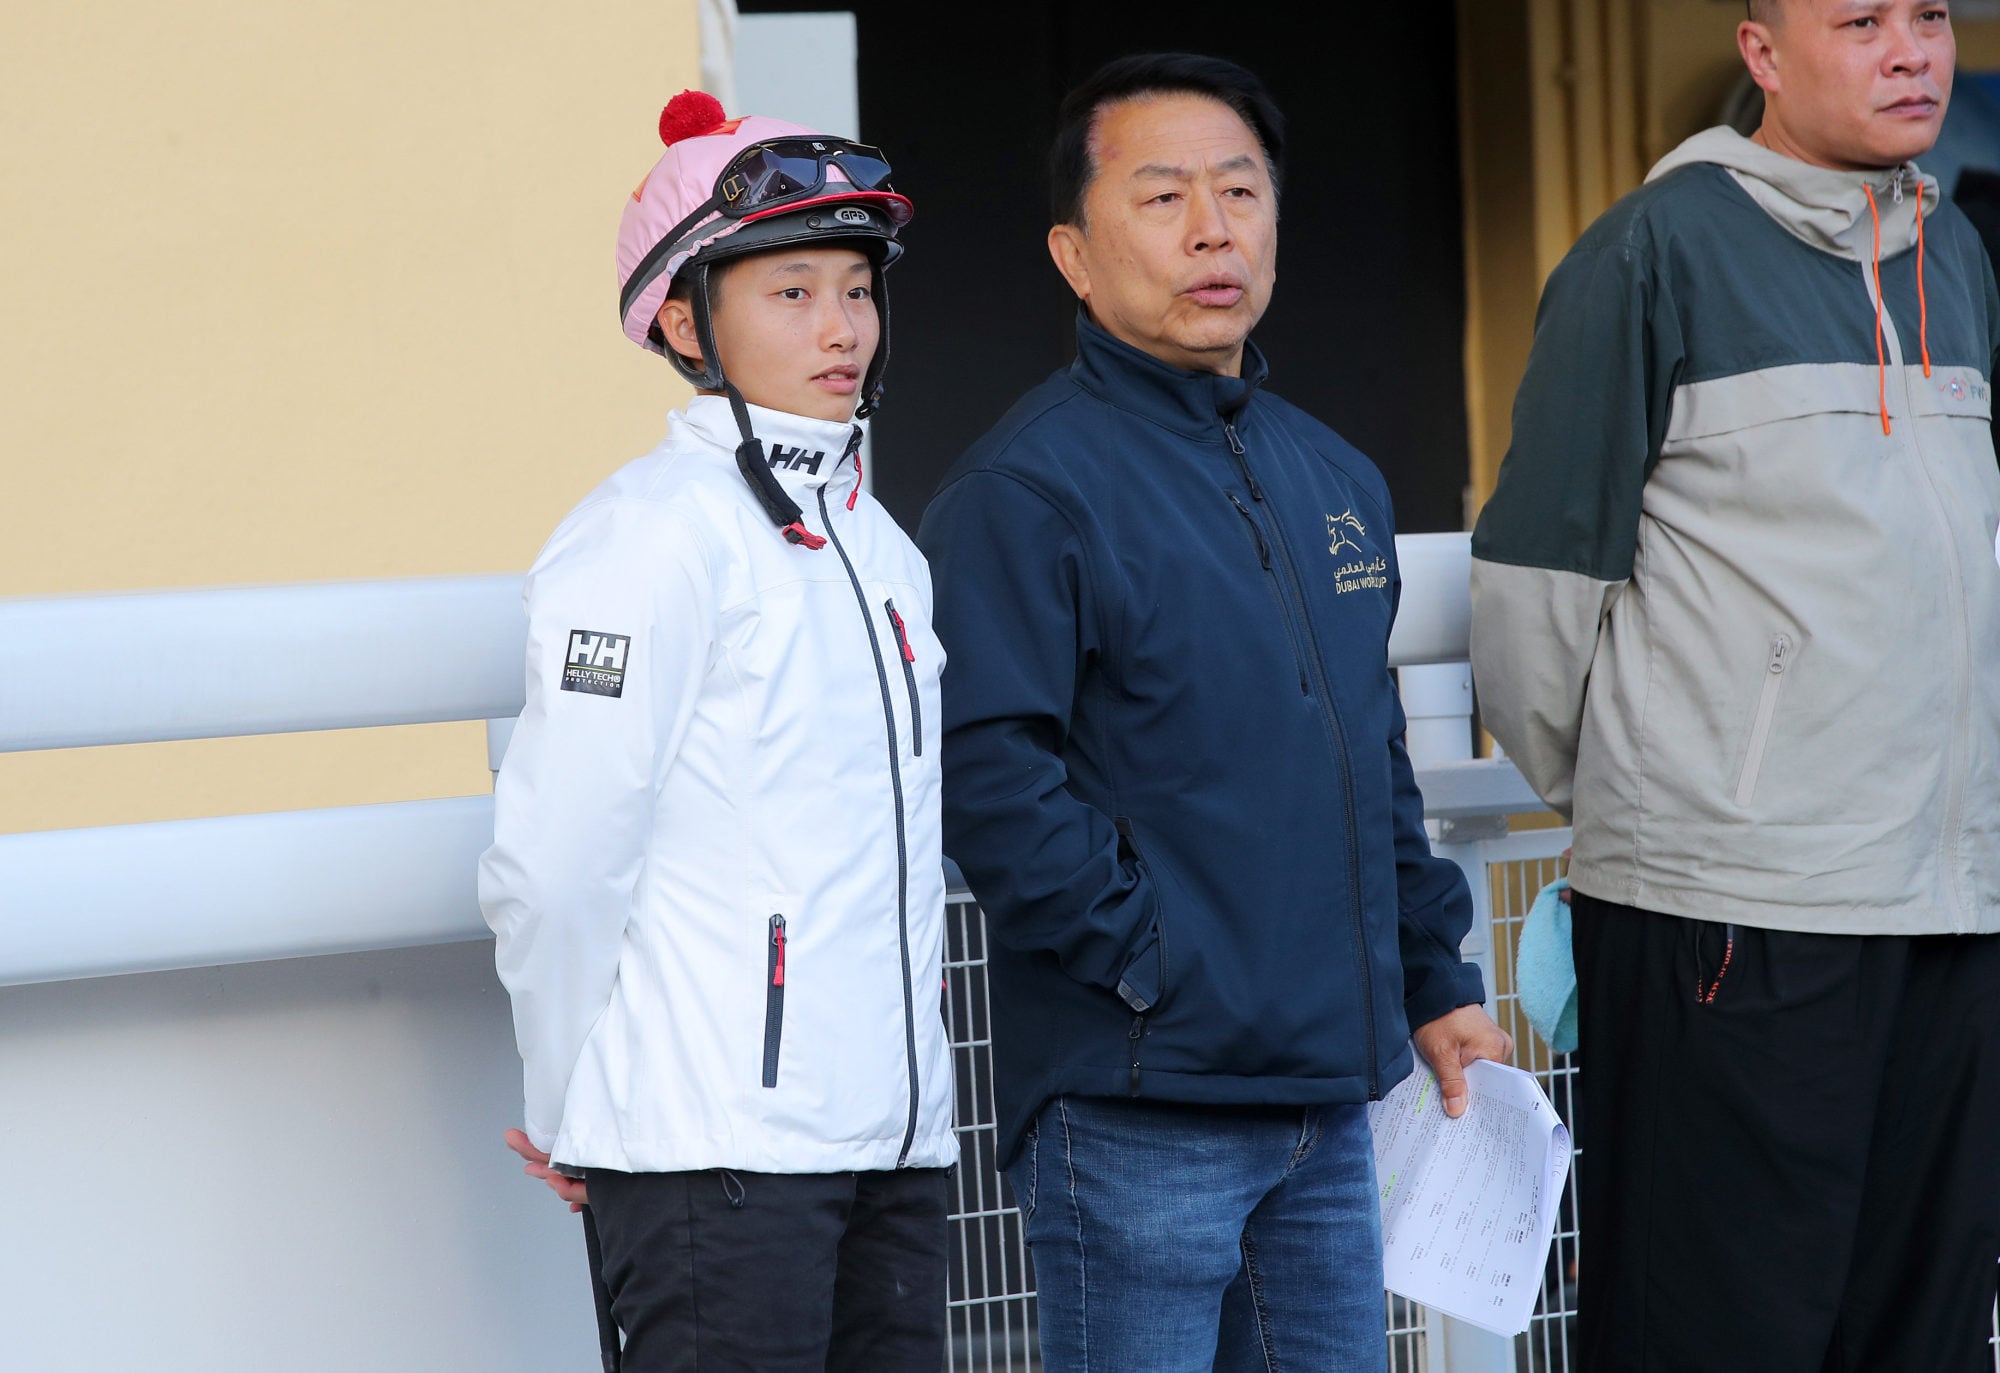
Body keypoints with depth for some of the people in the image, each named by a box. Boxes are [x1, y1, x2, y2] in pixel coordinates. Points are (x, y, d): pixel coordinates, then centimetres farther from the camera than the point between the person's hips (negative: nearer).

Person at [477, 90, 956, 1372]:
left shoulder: (878, 543, 16)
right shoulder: (653, 531, -9)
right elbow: (556, 859, -11)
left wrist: (901, 1091, 17)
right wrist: (571, 1114, -4)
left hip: (891, 1140, 7)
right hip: (713, 1155, -7)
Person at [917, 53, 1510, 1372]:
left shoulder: (1335, 476, 16)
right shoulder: (1026, 488, -10)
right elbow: (985, 782, -18)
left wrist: (1437, 976, 18)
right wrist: (1158, 961, -17)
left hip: (1330, 1096, 7)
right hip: (1135, 1112, -7)